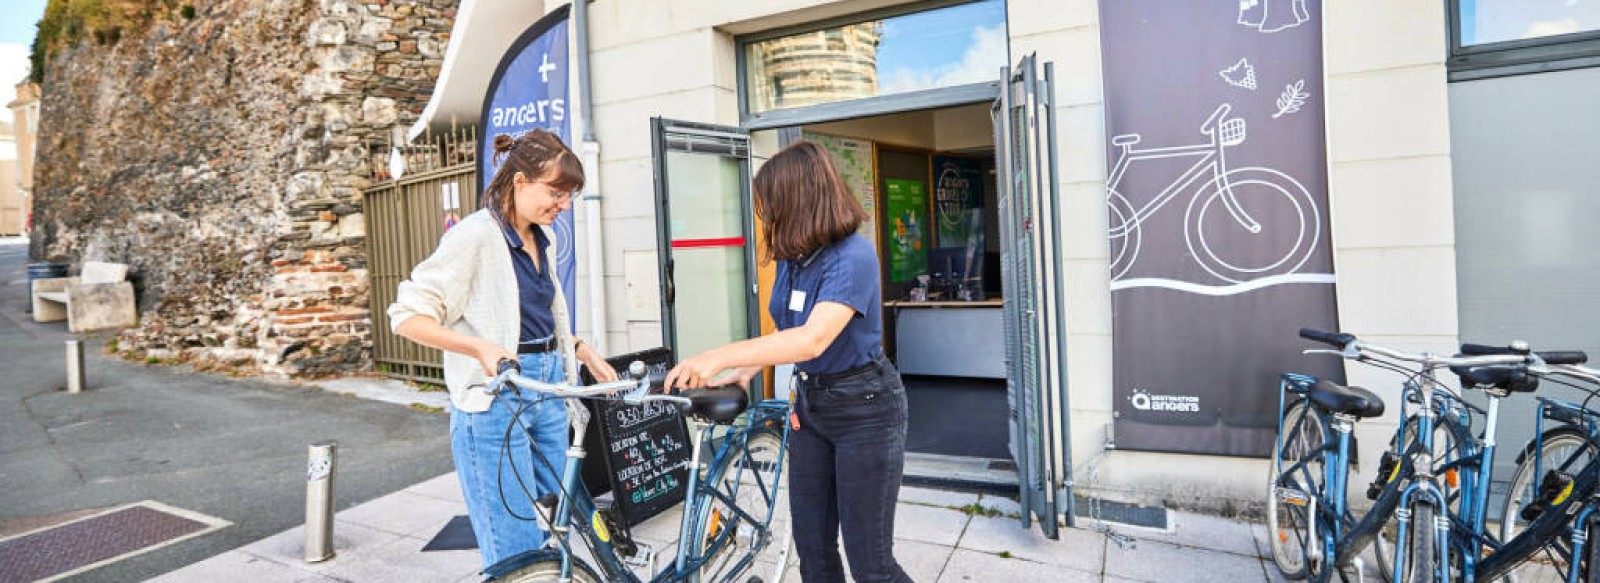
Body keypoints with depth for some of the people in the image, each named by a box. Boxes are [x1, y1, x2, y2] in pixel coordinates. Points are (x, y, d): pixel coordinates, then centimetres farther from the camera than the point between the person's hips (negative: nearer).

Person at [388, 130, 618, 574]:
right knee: (517, 553, -2)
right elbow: (407, 315, -13)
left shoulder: (543, 238, 9)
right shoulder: (475, 235, -13)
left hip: (549, 390, 7)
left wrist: (582, 349, 8)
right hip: (495, 398, -7)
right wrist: (481, 347, -26)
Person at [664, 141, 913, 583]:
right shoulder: (791, 257, 2)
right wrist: (743, 372, -5)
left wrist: (718, 357, -39)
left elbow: (812, 339, -36)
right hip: (810, 405, 7)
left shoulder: (853, 256, -23)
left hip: (864, 411, -7)